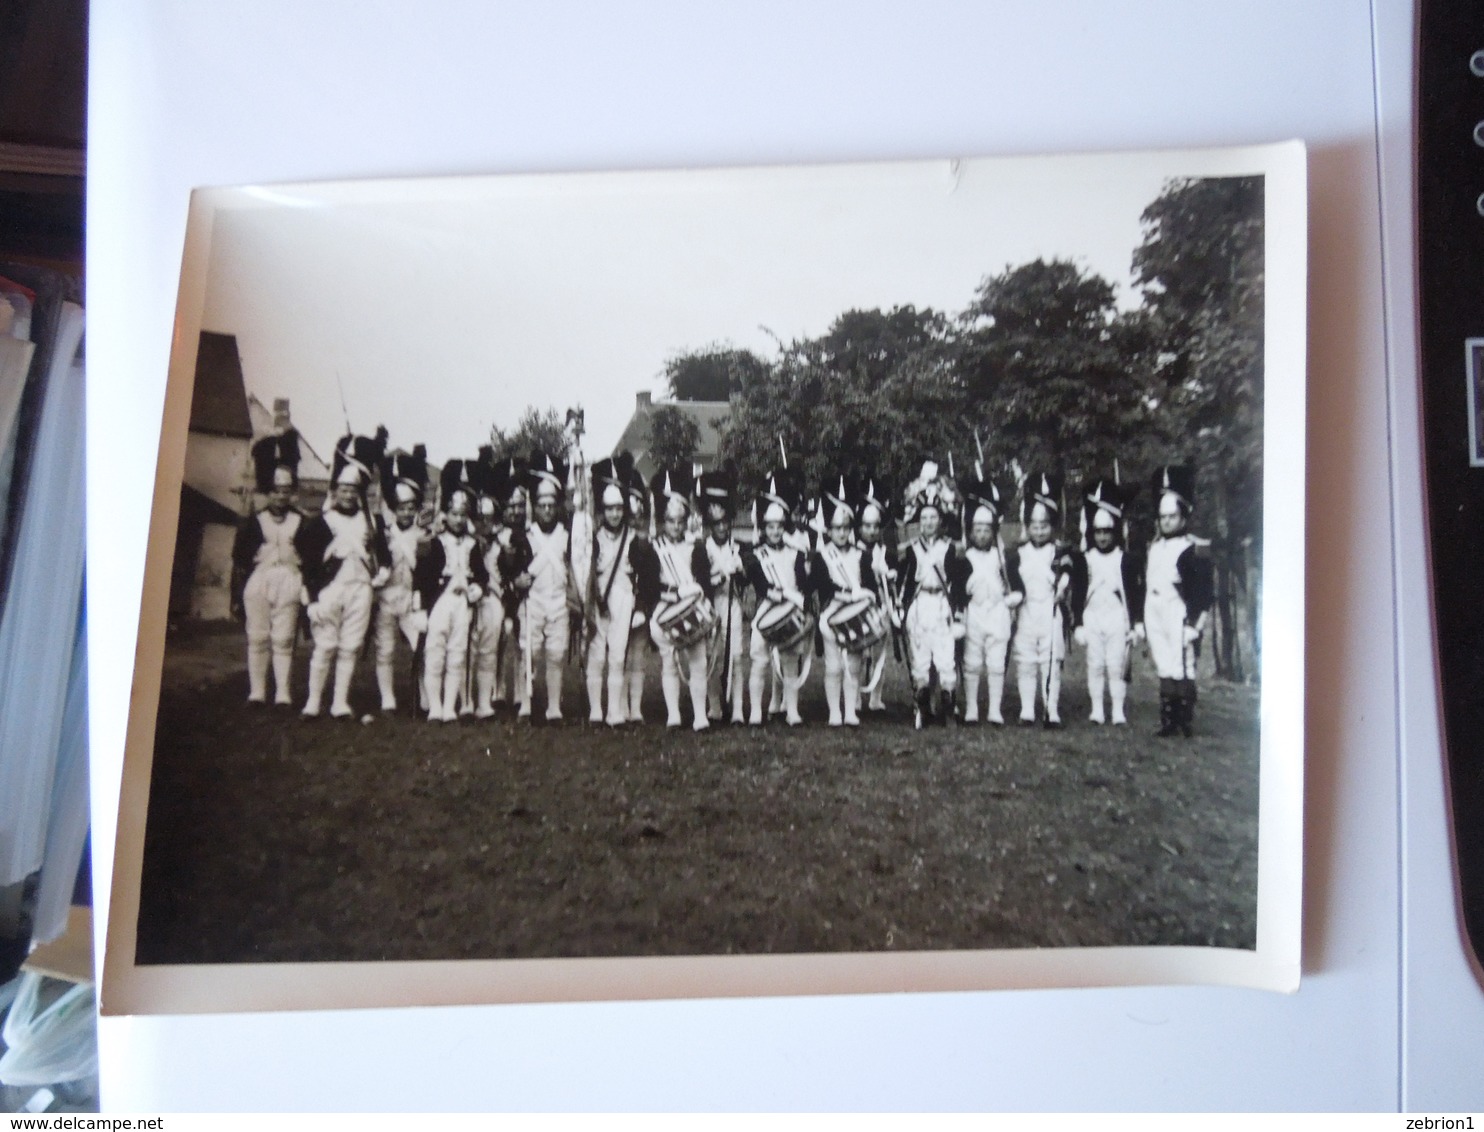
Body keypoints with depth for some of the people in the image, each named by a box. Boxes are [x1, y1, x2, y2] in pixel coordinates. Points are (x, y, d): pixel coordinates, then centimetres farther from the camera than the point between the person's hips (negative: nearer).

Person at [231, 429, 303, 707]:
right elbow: (239, 563, 5)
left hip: (289, 583, 0)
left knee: (284, 640, -1)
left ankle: (283, 694, 2)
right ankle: (257, 692, 10)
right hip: (258, 582, 1)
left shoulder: (301, 523, 7)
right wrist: (236, 598, 1)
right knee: (258, 639, 4)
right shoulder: (253, 523, 6)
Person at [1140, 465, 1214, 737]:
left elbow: (1203, 592, -10)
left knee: (1182, 671, -7)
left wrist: (1194, 625, -15)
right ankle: (1168, 722, 14)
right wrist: (1140, 622, 15)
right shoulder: (1154, 547, 16)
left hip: (1179, 621, -6)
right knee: (1164, 671, 9)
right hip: (1155, 620, 7)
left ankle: (1186, 723, 0)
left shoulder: (1194, 550, -6)